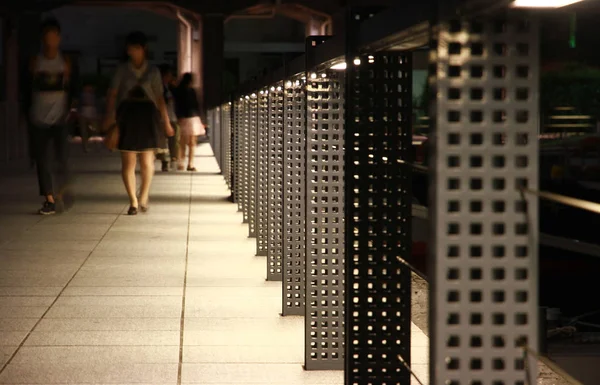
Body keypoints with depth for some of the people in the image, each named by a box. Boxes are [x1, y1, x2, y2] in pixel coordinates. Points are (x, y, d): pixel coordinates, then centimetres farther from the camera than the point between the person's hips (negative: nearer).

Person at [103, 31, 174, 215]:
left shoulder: (152, 71, 9)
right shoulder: (122, 70, 7)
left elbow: (159, 98, 9)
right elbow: (112, 94, 1)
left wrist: (166, 122, 5)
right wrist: (110, 115, -14)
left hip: (147, 115, 0)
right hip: (126, 116, 0)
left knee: (147, 161, -5)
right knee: (128, 161, -2)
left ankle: (144, 196, 16)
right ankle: (133, 201, 8)